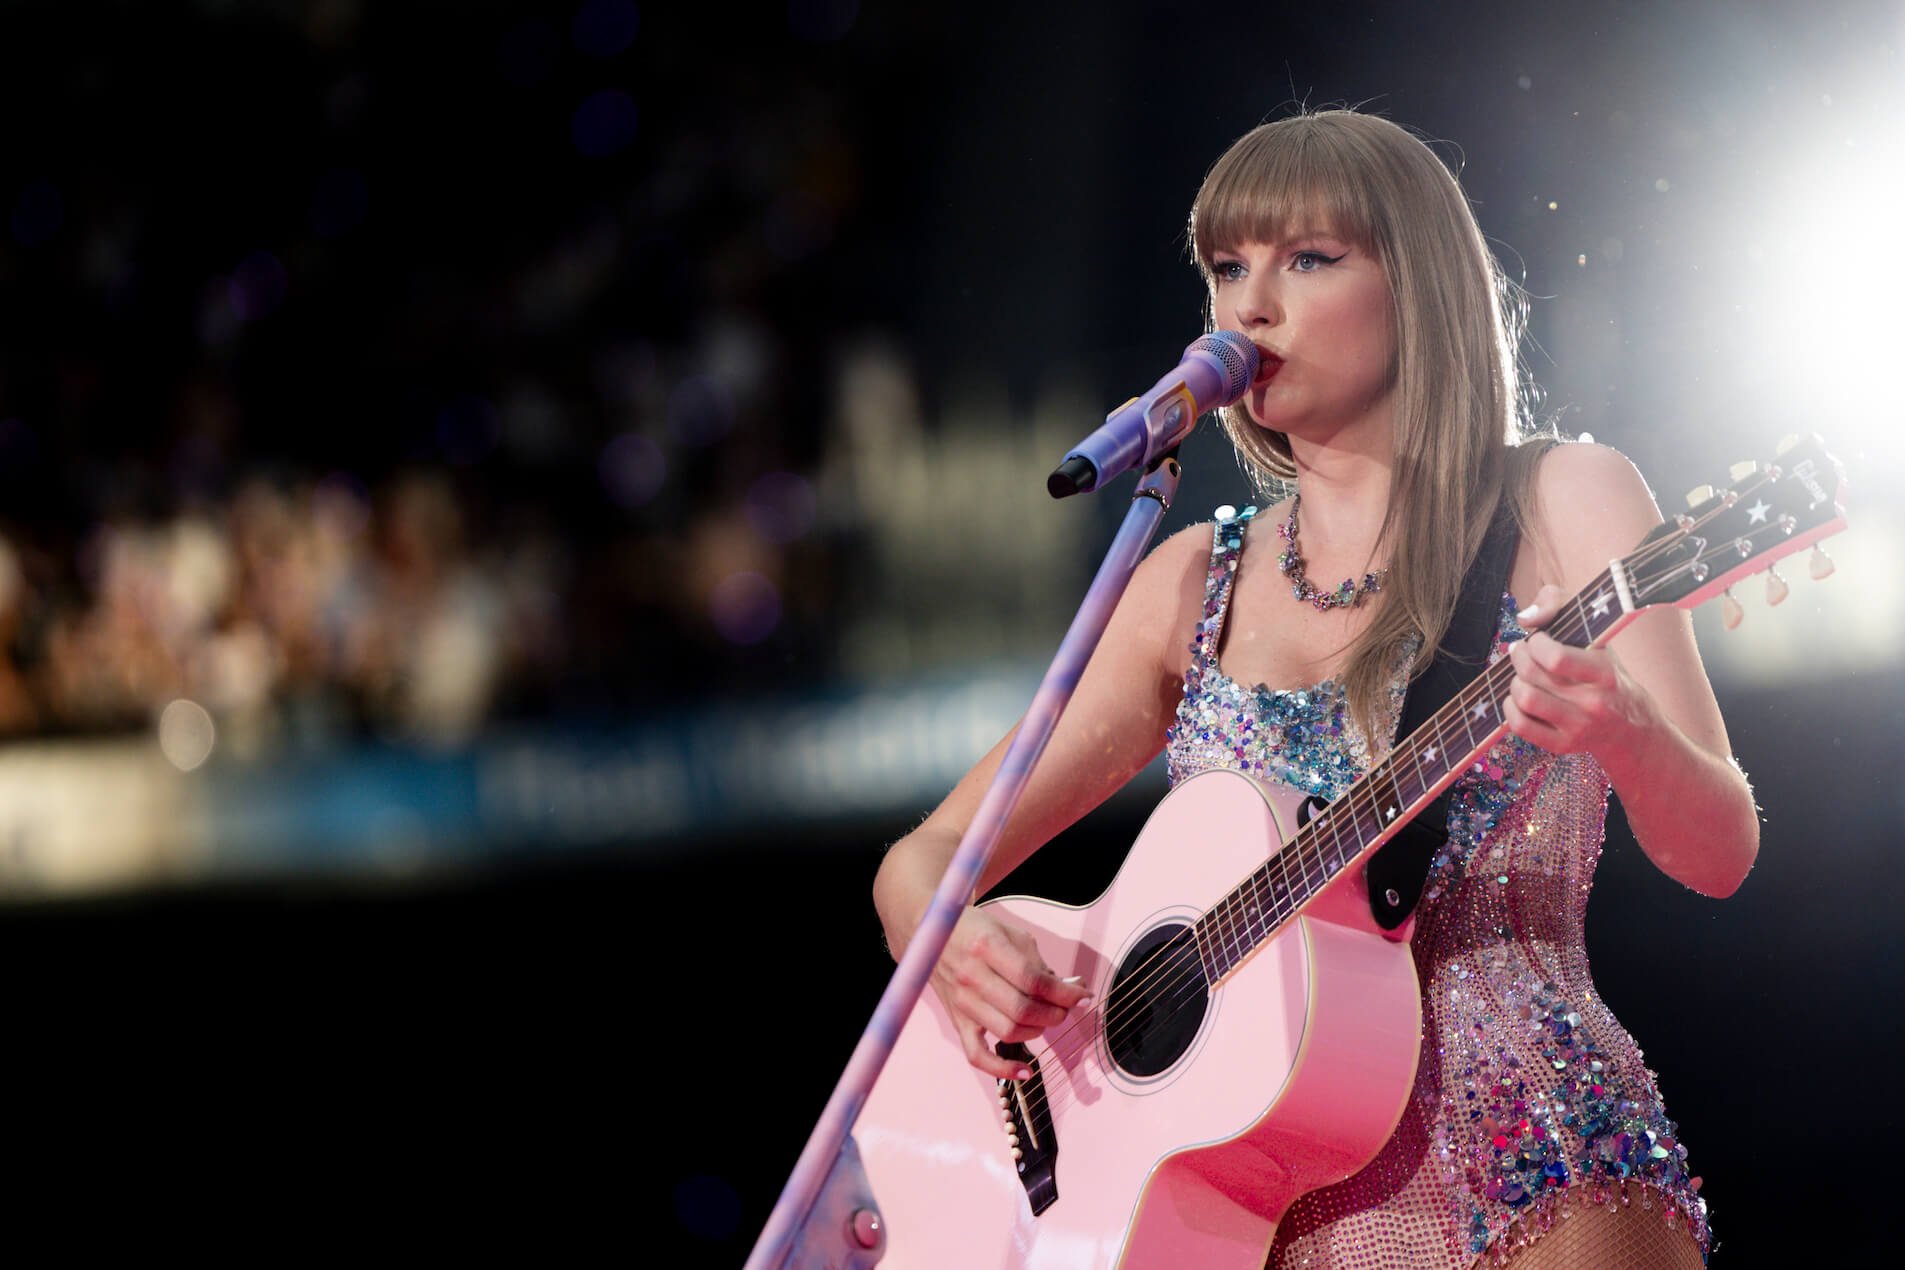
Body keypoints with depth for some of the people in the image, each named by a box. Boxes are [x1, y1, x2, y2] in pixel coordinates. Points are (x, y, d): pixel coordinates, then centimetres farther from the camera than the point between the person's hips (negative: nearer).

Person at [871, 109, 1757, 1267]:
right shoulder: (1198, 584, 15)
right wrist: (949, 944, -9)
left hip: (1522, 1172, -4)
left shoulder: (1560, 505, 5)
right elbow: (927, 856, 16)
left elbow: (1719, 855, -4)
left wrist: (1622, 729, -27)